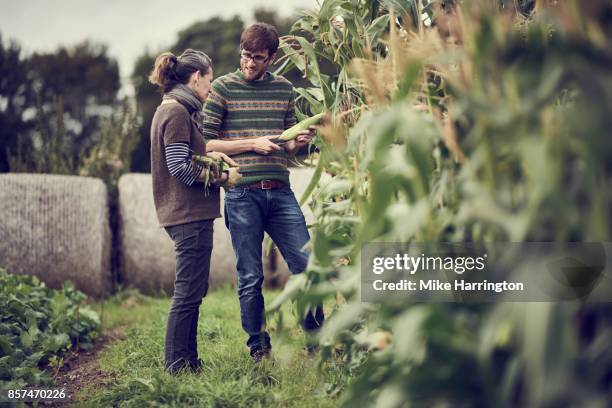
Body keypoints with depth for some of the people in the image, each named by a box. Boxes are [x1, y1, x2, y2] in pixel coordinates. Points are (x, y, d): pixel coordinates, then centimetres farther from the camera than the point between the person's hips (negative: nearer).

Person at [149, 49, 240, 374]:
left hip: (188, 213, 11)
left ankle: (189, 362, 22)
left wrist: (210, 155, 9)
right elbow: (182, 168, -19)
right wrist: (223, 176, -11)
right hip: (190, 214, -11)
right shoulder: (177, 111, -14)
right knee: (189, 292, -6)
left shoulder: (174, 109, 17)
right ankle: (176, 367, 0)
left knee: (193, 291, 15)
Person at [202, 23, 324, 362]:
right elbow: (206, 143, -2)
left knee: (307, 266, 0)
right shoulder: (223, 87, 1)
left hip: (280, 192, 3)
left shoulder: (284, 88, 12)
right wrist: (252, 144, -9)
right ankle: (259, 350, 17)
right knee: (250, 277, 3)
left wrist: (300, 141, -2)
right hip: (242, 194, -3)